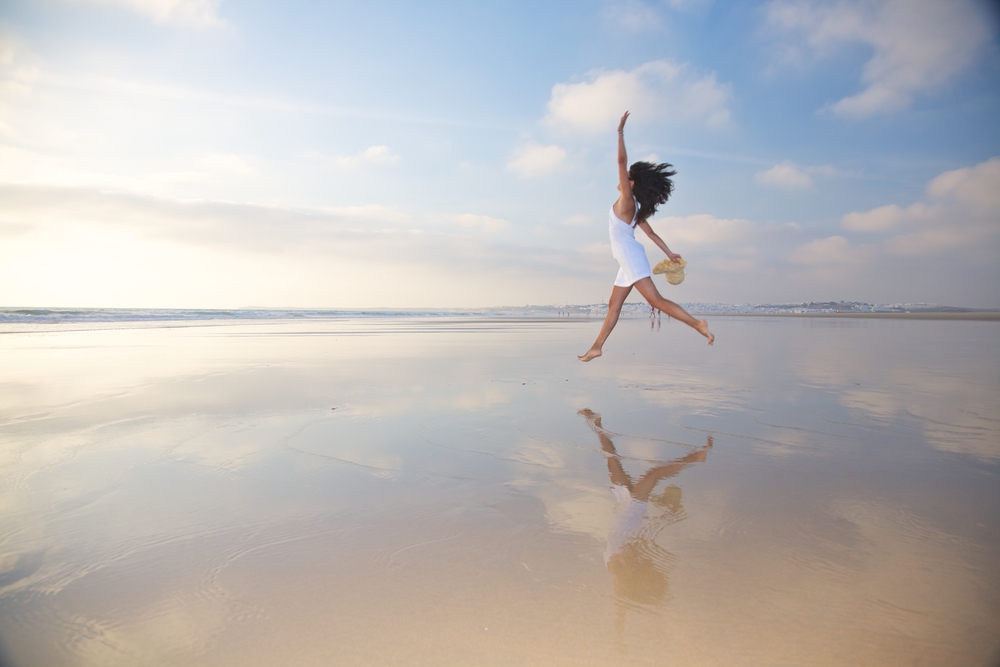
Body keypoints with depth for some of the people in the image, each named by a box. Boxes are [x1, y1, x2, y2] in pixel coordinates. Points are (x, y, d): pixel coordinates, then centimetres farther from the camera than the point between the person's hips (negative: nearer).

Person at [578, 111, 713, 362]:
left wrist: (620, 132, -9)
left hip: (631, 257, -10)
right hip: (628, 260, 10)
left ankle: (698, 324, -20)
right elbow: (651, 233, 17)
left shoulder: (627, 200, -8)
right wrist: (669, 253, 19)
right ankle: (596, 348, 17)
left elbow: (622, 161, -13)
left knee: (655, 299, -17)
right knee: (614, 305, 11)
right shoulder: (635, 208, 17)